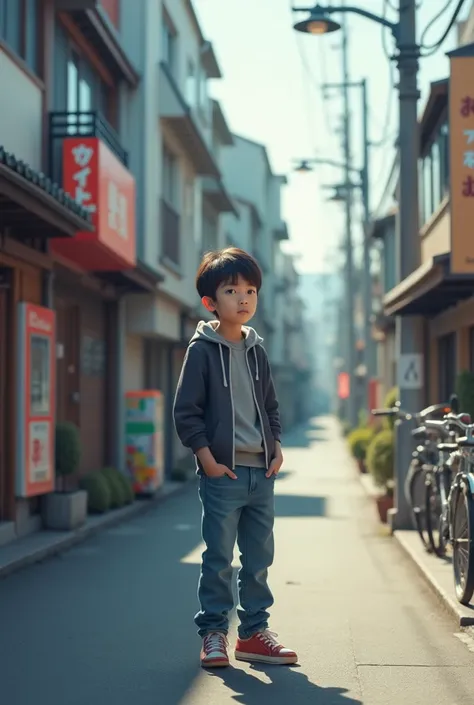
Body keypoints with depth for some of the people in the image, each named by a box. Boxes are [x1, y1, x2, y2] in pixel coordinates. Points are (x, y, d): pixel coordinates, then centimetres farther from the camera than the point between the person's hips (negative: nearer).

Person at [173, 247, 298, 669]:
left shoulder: (256, 349, 12)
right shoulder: (202, 348, -6)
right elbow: (186, 410, -8)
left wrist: (277, 446, 8)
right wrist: (206, 456, -12)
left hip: (262, 472, 6)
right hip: (222, 472, -6)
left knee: (259, 558, 11)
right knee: (219, 559, 0)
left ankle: (254, 632, 21)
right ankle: (214, 633, 12)